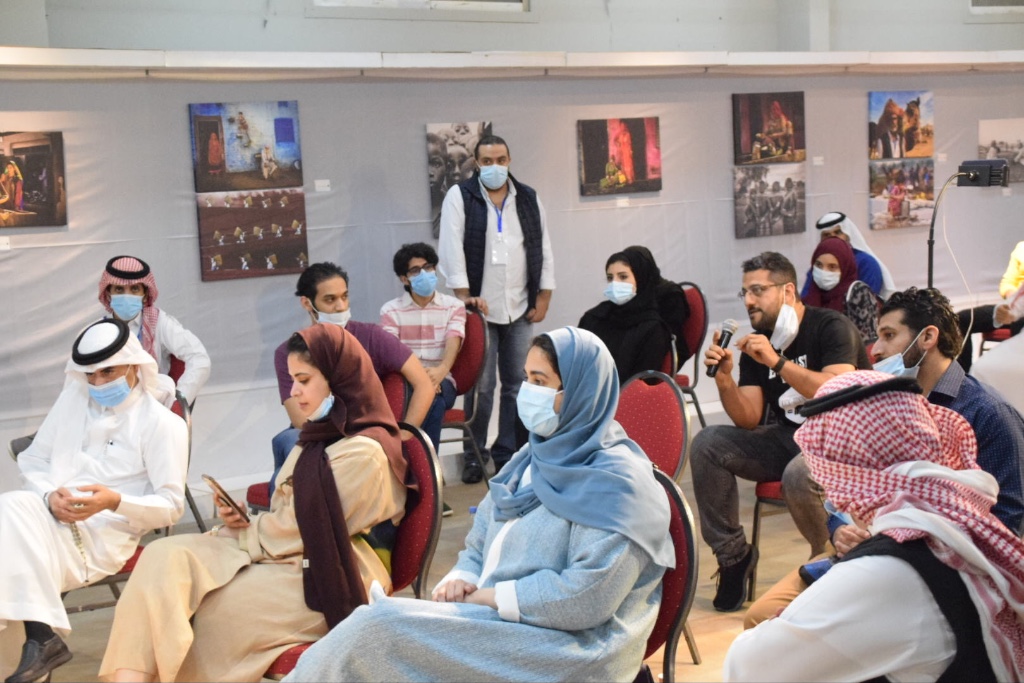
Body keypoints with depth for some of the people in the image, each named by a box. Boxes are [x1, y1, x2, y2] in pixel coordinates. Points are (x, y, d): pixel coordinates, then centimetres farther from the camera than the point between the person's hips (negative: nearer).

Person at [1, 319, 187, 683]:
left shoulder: (162, 423, -1)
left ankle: (41, 638, -25)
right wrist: (50, 496, -8)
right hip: (49, 516, 6)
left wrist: (115, 501, -22)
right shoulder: (74, 396, 16)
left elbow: (171, 506, -5)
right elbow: (33, 459, 15)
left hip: (102, 535, -5)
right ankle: (42, 636, -32)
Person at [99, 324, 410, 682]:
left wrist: (243, 533, -1)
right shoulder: (324, 437, 15)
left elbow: (300, 528, -15)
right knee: (165, 557, -13)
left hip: (318, 581, -8)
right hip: (284, 555, 8)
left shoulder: (363, 454, -16)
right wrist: (245, 521, -4)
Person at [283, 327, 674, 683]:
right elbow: (478, 548, 17)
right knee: (377, 627, -17)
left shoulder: (616, 482, -12)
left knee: (381, 628, -21)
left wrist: (482, 597, -14)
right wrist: (459, 582, -6)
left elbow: (586, 597, -21)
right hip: (498, 625, 7)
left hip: (562, 650, -7)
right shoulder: (535, 459, 13)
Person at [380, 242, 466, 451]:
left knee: (433, 396, -36)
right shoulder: (391, 310, 8)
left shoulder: (454, 306, 9)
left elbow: (453, 344, -10)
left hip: (441, 382, 0)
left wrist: (440, 371, -33)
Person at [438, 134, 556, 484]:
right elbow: (452, 248, -8)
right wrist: (463, 296, -16)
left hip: (520, 309, 4)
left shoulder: (528, 198, 10)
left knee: (517, 384, 7)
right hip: (481, 307, -3)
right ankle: (475, 454, 12)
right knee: (481, 385, -2)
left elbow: (543, 248, 10)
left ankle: (508, 453, 18)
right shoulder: (459, 196, -1)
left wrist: (544, 296, 4)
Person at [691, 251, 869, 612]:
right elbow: (748, 420, -2)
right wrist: (724, 378, -19)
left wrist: (778, 362, -32)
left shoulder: (831, 327, -12)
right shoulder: (755, 343, 4)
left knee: (798, 476, -37)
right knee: (707, 443, -14)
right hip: (789, 438, 6)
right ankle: (733, 554, -4)